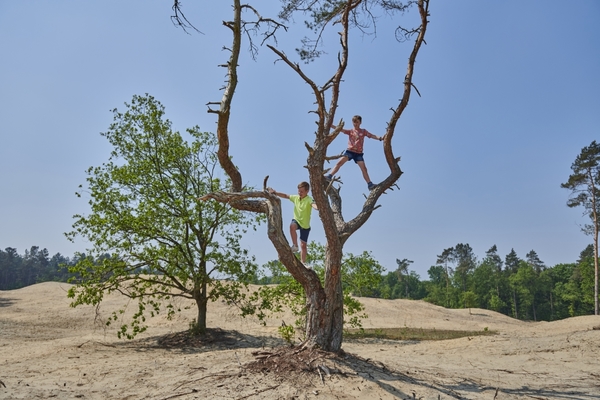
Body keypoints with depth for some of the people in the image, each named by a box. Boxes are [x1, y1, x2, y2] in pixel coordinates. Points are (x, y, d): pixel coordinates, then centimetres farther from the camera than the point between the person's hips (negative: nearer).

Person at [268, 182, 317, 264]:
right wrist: (275, 193, 3)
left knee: (303, 245, 4)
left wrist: (318, 207, -70)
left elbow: (314, 204, -46)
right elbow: (286, 196, 11)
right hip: (296, 220, 3)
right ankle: (295, 245, -23)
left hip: (305, 225, -3)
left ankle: (303, 263, 15)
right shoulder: (295, 197, -5)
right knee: (292, 226, -36)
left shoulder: (309, 199, -23)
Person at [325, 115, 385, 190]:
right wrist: (330, 125, -11)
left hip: (358, 153, 0)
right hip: (350, 151, 0)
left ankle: (370, 184, -3)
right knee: (339, 163, -15)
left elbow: (372, 136, 2)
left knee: (364, 168, -3)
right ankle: (329, 176, -18)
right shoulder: (350, 131, 7)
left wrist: (380, 138, -16)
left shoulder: (363, 131, 10)